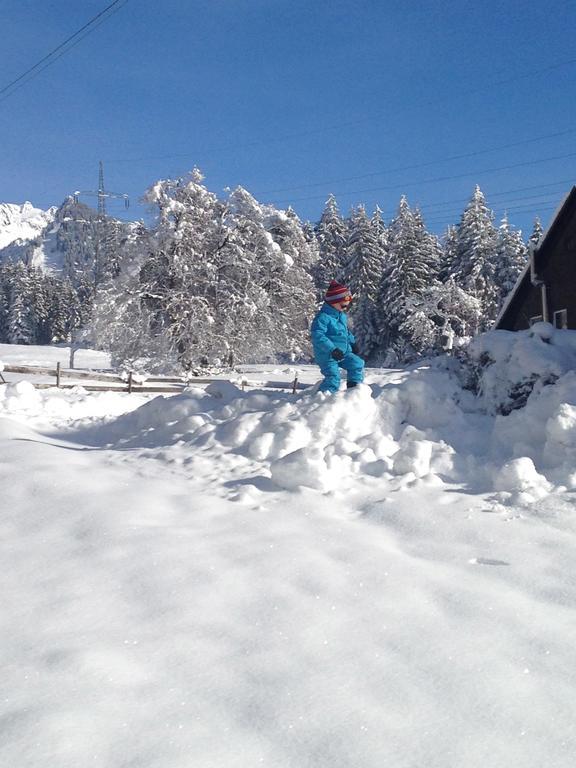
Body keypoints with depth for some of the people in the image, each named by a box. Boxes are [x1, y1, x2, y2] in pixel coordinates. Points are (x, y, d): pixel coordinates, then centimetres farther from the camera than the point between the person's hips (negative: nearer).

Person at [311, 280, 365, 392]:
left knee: (358, 364, 6)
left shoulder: (342, 316, 9)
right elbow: (317, 336, -30)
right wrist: (332, 349, -35)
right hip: (327, 355, -9)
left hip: (343, 352, 9)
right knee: (333, 377, -15)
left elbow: (346, 331, 28)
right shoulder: (323, 317, -21)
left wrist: (352, 343, 16)